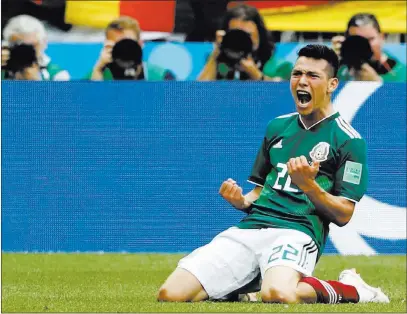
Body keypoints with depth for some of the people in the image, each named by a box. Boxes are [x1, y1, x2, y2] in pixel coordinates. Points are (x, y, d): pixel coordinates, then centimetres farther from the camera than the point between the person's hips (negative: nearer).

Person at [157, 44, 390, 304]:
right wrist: (240, 201, 4)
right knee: (170, 294, -14)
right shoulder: (277, 127, 22)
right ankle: (250, 284, 12)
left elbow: (343, 215, -2)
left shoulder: (349, 140, 3)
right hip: (250, 226, 5)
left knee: (279, 294, -41)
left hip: (297, 231, -5)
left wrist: (308, 185, -19)